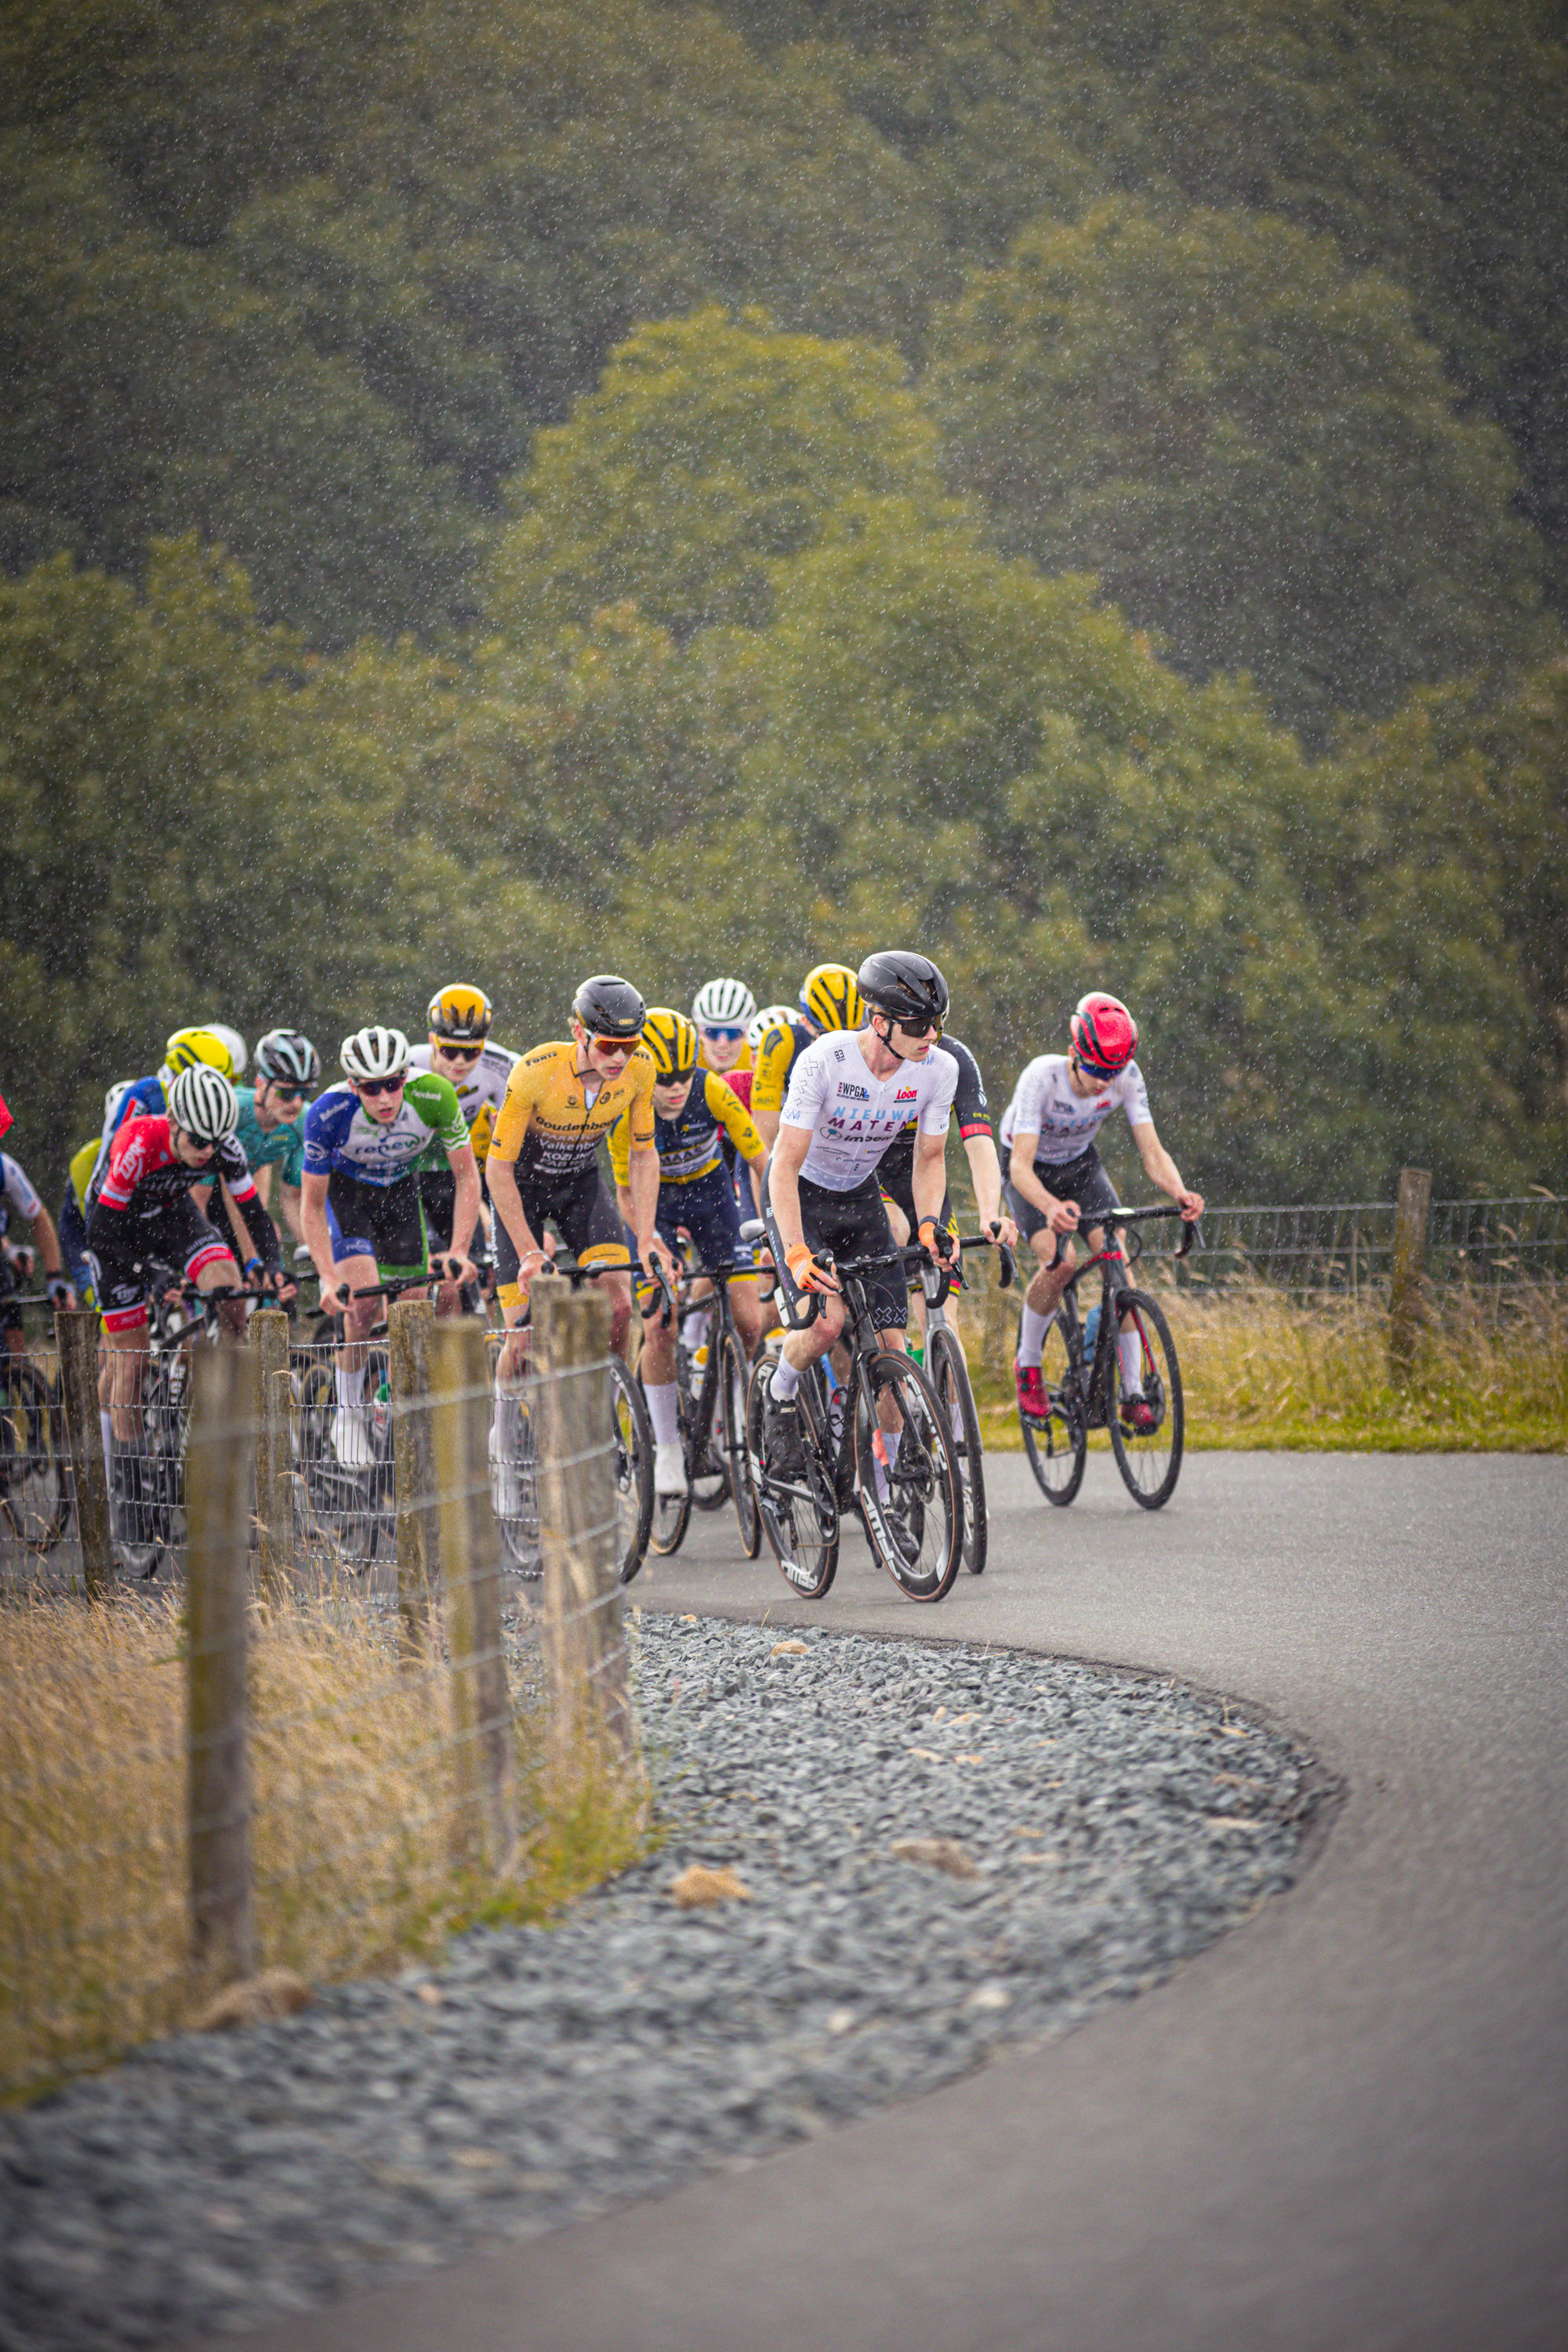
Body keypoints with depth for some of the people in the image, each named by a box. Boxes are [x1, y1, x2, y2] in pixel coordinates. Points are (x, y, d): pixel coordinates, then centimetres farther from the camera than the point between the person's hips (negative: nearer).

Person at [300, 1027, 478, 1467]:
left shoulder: (434, 1096, -32)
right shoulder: (329, 1113, -35)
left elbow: (467, 1177, -21)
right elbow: (312, 1204, -24)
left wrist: (458, 1251, -32)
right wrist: (330, 1278, -35)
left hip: (400, 1188, 3)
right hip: (343, 1188, -2)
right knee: (364, 1298, -22)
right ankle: (348, 1414, -7)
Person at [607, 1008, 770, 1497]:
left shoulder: (713, 1093, -26)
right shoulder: (627, 1111, -26)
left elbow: (760, 1163, -16)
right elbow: (626, 1192, -15)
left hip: (709, 1193, 1)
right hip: (655, 1201, -1)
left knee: (748, 1324, -11)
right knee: (659, 1330, -14)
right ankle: (667, 1449, -2)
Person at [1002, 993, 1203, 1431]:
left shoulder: (1127, 1077, -25)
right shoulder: (1042, 1077, -35)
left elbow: (1152, 1152, -25)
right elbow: (1020, 1166, -41)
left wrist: (1179, 1193, -46)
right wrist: (1051, 1207, -62)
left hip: (1081, 1166, 3)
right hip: (1031, 1173, -3)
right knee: (1059, 1263, -27)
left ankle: (1133, 1393, -10)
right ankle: (1027, 1366, -4)